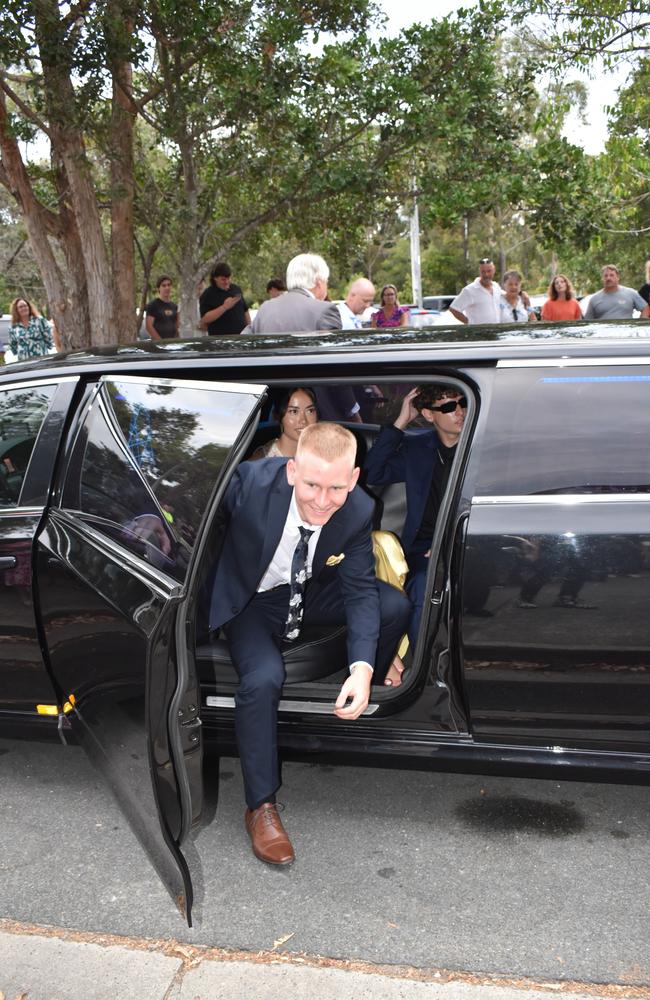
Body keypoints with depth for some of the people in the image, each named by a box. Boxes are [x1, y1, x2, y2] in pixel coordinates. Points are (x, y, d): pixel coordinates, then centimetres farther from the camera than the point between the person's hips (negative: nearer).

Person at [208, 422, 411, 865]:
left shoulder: (359, 511, -23)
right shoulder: (250, 483, -35)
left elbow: (360, 589, -18)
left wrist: (362, 670, -30)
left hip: (311, 592, 3)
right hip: (252, 601, -3)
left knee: (395, 607, -16)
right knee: (263, 678, -30)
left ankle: (359, 701, 17)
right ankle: (261, 807, -9)